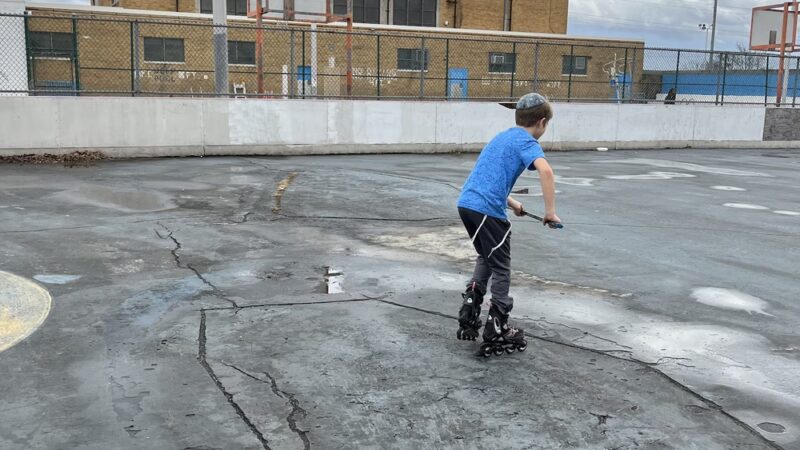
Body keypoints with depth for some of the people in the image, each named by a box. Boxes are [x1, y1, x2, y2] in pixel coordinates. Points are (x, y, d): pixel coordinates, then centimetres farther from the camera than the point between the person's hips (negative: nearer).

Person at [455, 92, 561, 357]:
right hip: (488, 211, -8)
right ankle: (497, 334, 14)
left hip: (467, 203, 8)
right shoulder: (527, 142, -3)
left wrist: (510, 203, 34)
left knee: (486, 258, 26)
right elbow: (545, 170, -23)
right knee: (501, 269, 7)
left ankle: (468, 319, 24)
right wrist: (550, 211, -20)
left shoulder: (503, 137, 23)